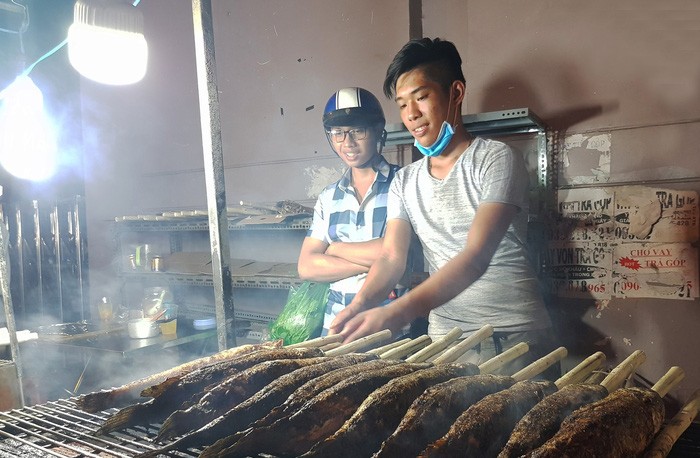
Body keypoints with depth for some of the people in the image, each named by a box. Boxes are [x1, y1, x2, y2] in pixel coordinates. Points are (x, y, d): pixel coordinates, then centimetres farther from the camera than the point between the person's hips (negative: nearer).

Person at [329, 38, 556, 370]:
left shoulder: (495, 159, -9)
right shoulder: (404, 181, 9)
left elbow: (476, 257, -22)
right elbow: (390, 256, -1)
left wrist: (394, 314, -34)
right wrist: (359, 305, -23)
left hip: (513, 337, -4)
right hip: (444, 341, 4)